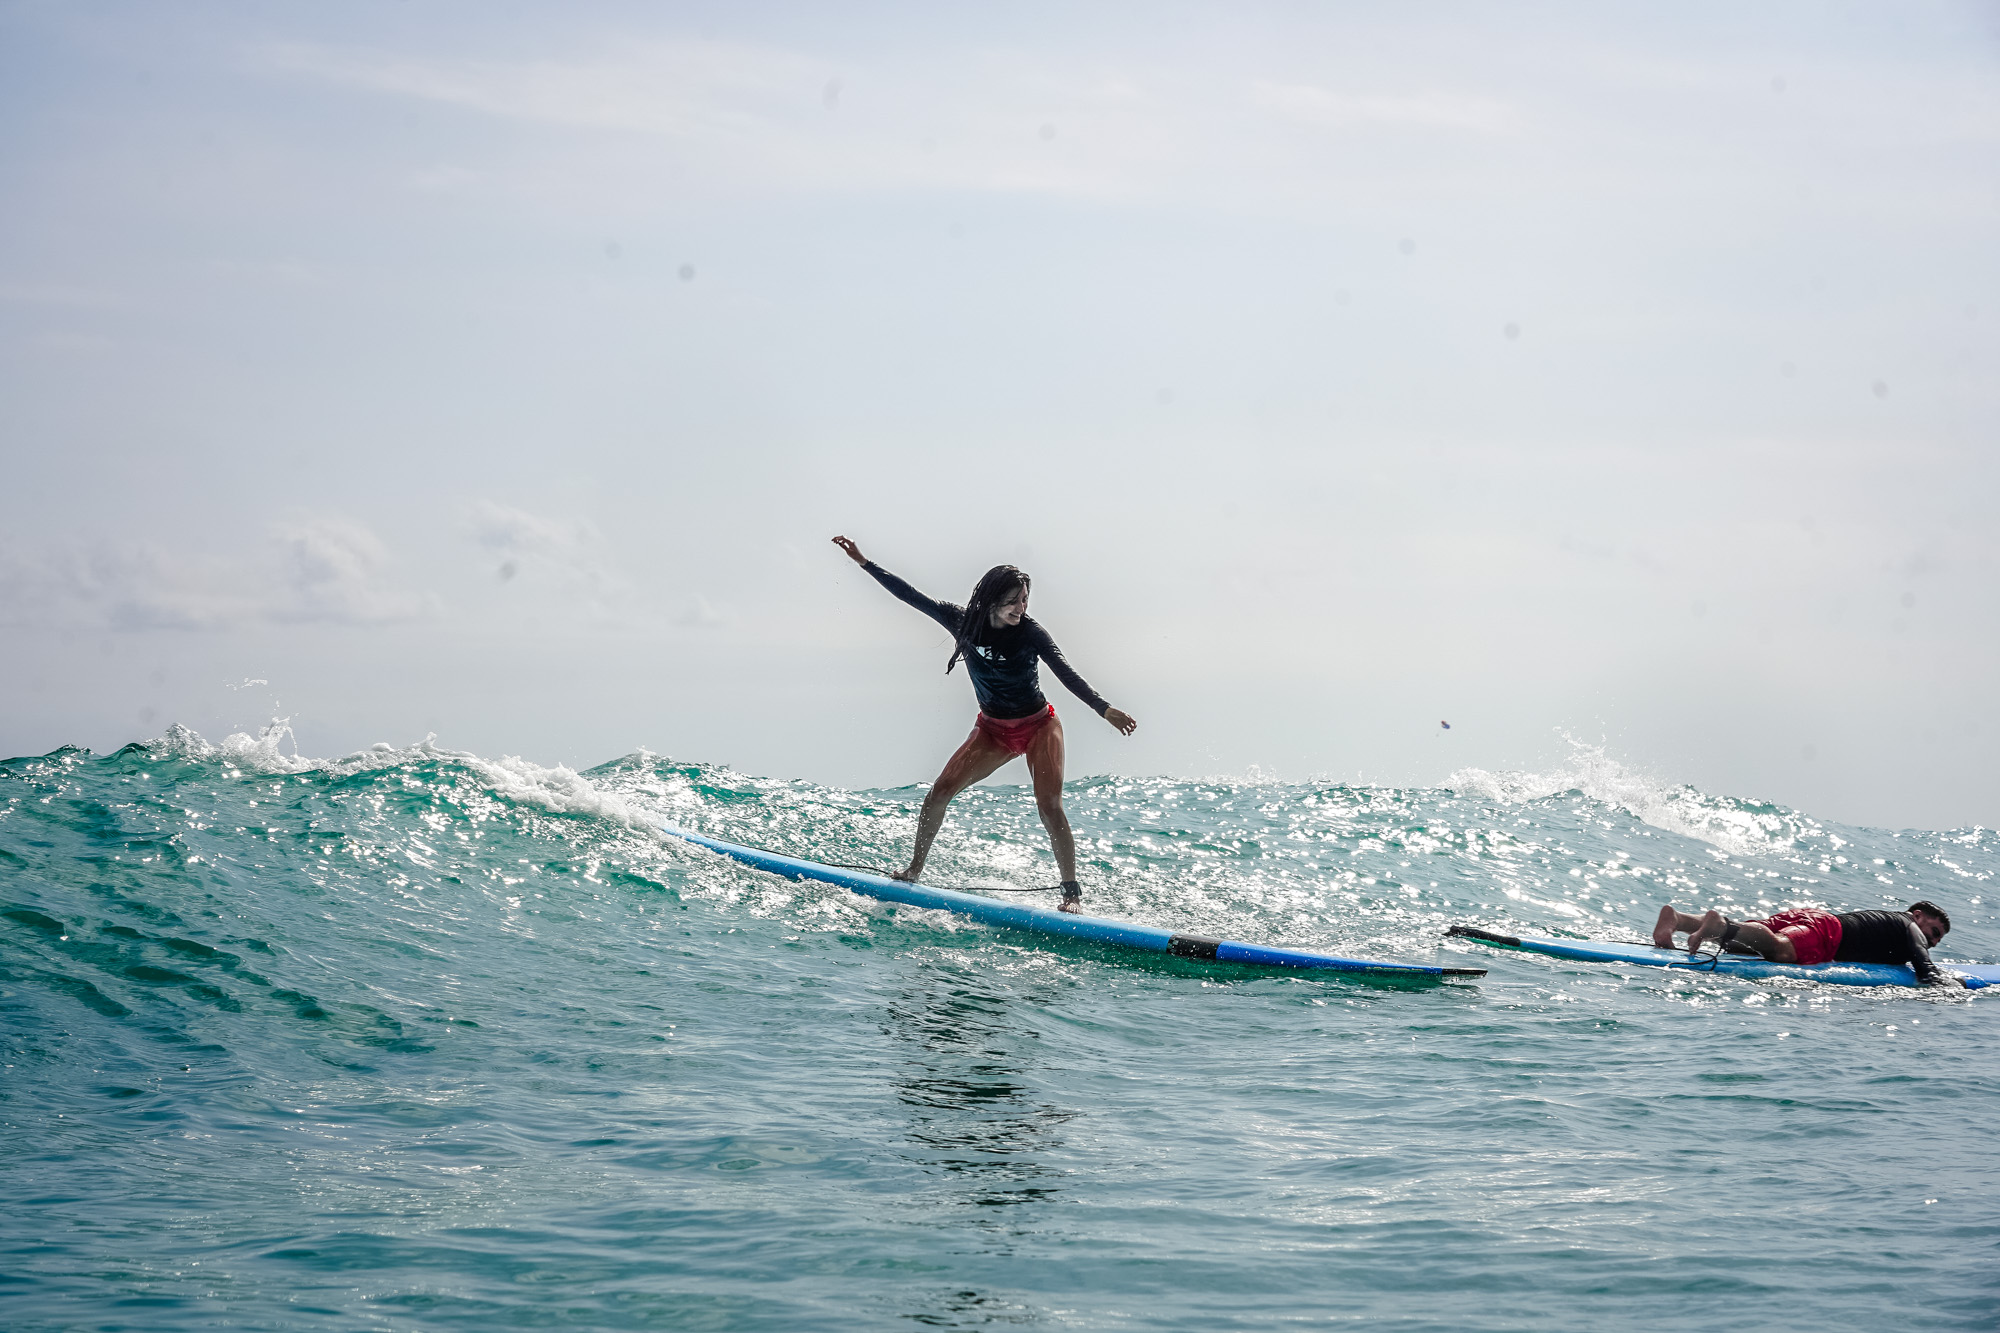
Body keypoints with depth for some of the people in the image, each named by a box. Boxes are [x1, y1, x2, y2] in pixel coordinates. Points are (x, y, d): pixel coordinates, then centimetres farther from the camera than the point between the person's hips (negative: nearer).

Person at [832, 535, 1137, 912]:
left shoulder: (1030, 633, -19)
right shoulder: (964, 622, -10)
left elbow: (1066, 674, -28)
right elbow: (911, 595, -6)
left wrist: (1105, 709, -43)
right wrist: (864, 562, -5)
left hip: (1039, 726, -3)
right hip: (992, 729, 3)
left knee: (1049, 807, -18)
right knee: (941, 789, -9)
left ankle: (1072, 892, -10)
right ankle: (914, 870, 6)